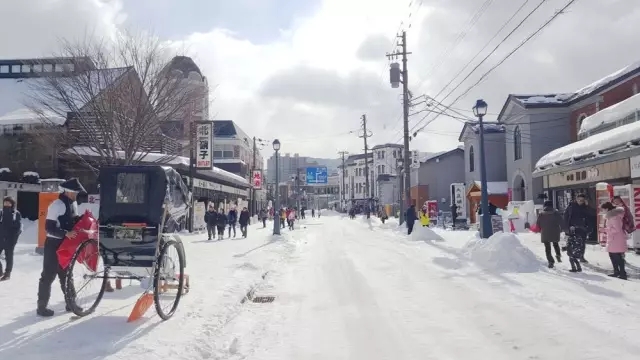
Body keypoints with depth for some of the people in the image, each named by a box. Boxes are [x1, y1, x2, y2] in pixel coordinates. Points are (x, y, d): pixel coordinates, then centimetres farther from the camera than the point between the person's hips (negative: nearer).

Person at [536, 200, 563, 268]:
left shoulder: (541, 215, -5)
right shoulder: (556, 214, -4)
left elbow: (537, 225, -3)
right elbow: (562, 223, -4)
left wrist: (541, 230, 15)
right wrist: (560, 230, 12)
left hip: (545, 235, -1)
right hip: (555, 234, 1)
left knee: (547, 248, 8)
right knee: (556, 245, 26)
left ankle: (550, 261, 0)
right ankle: (558, 255, 7)